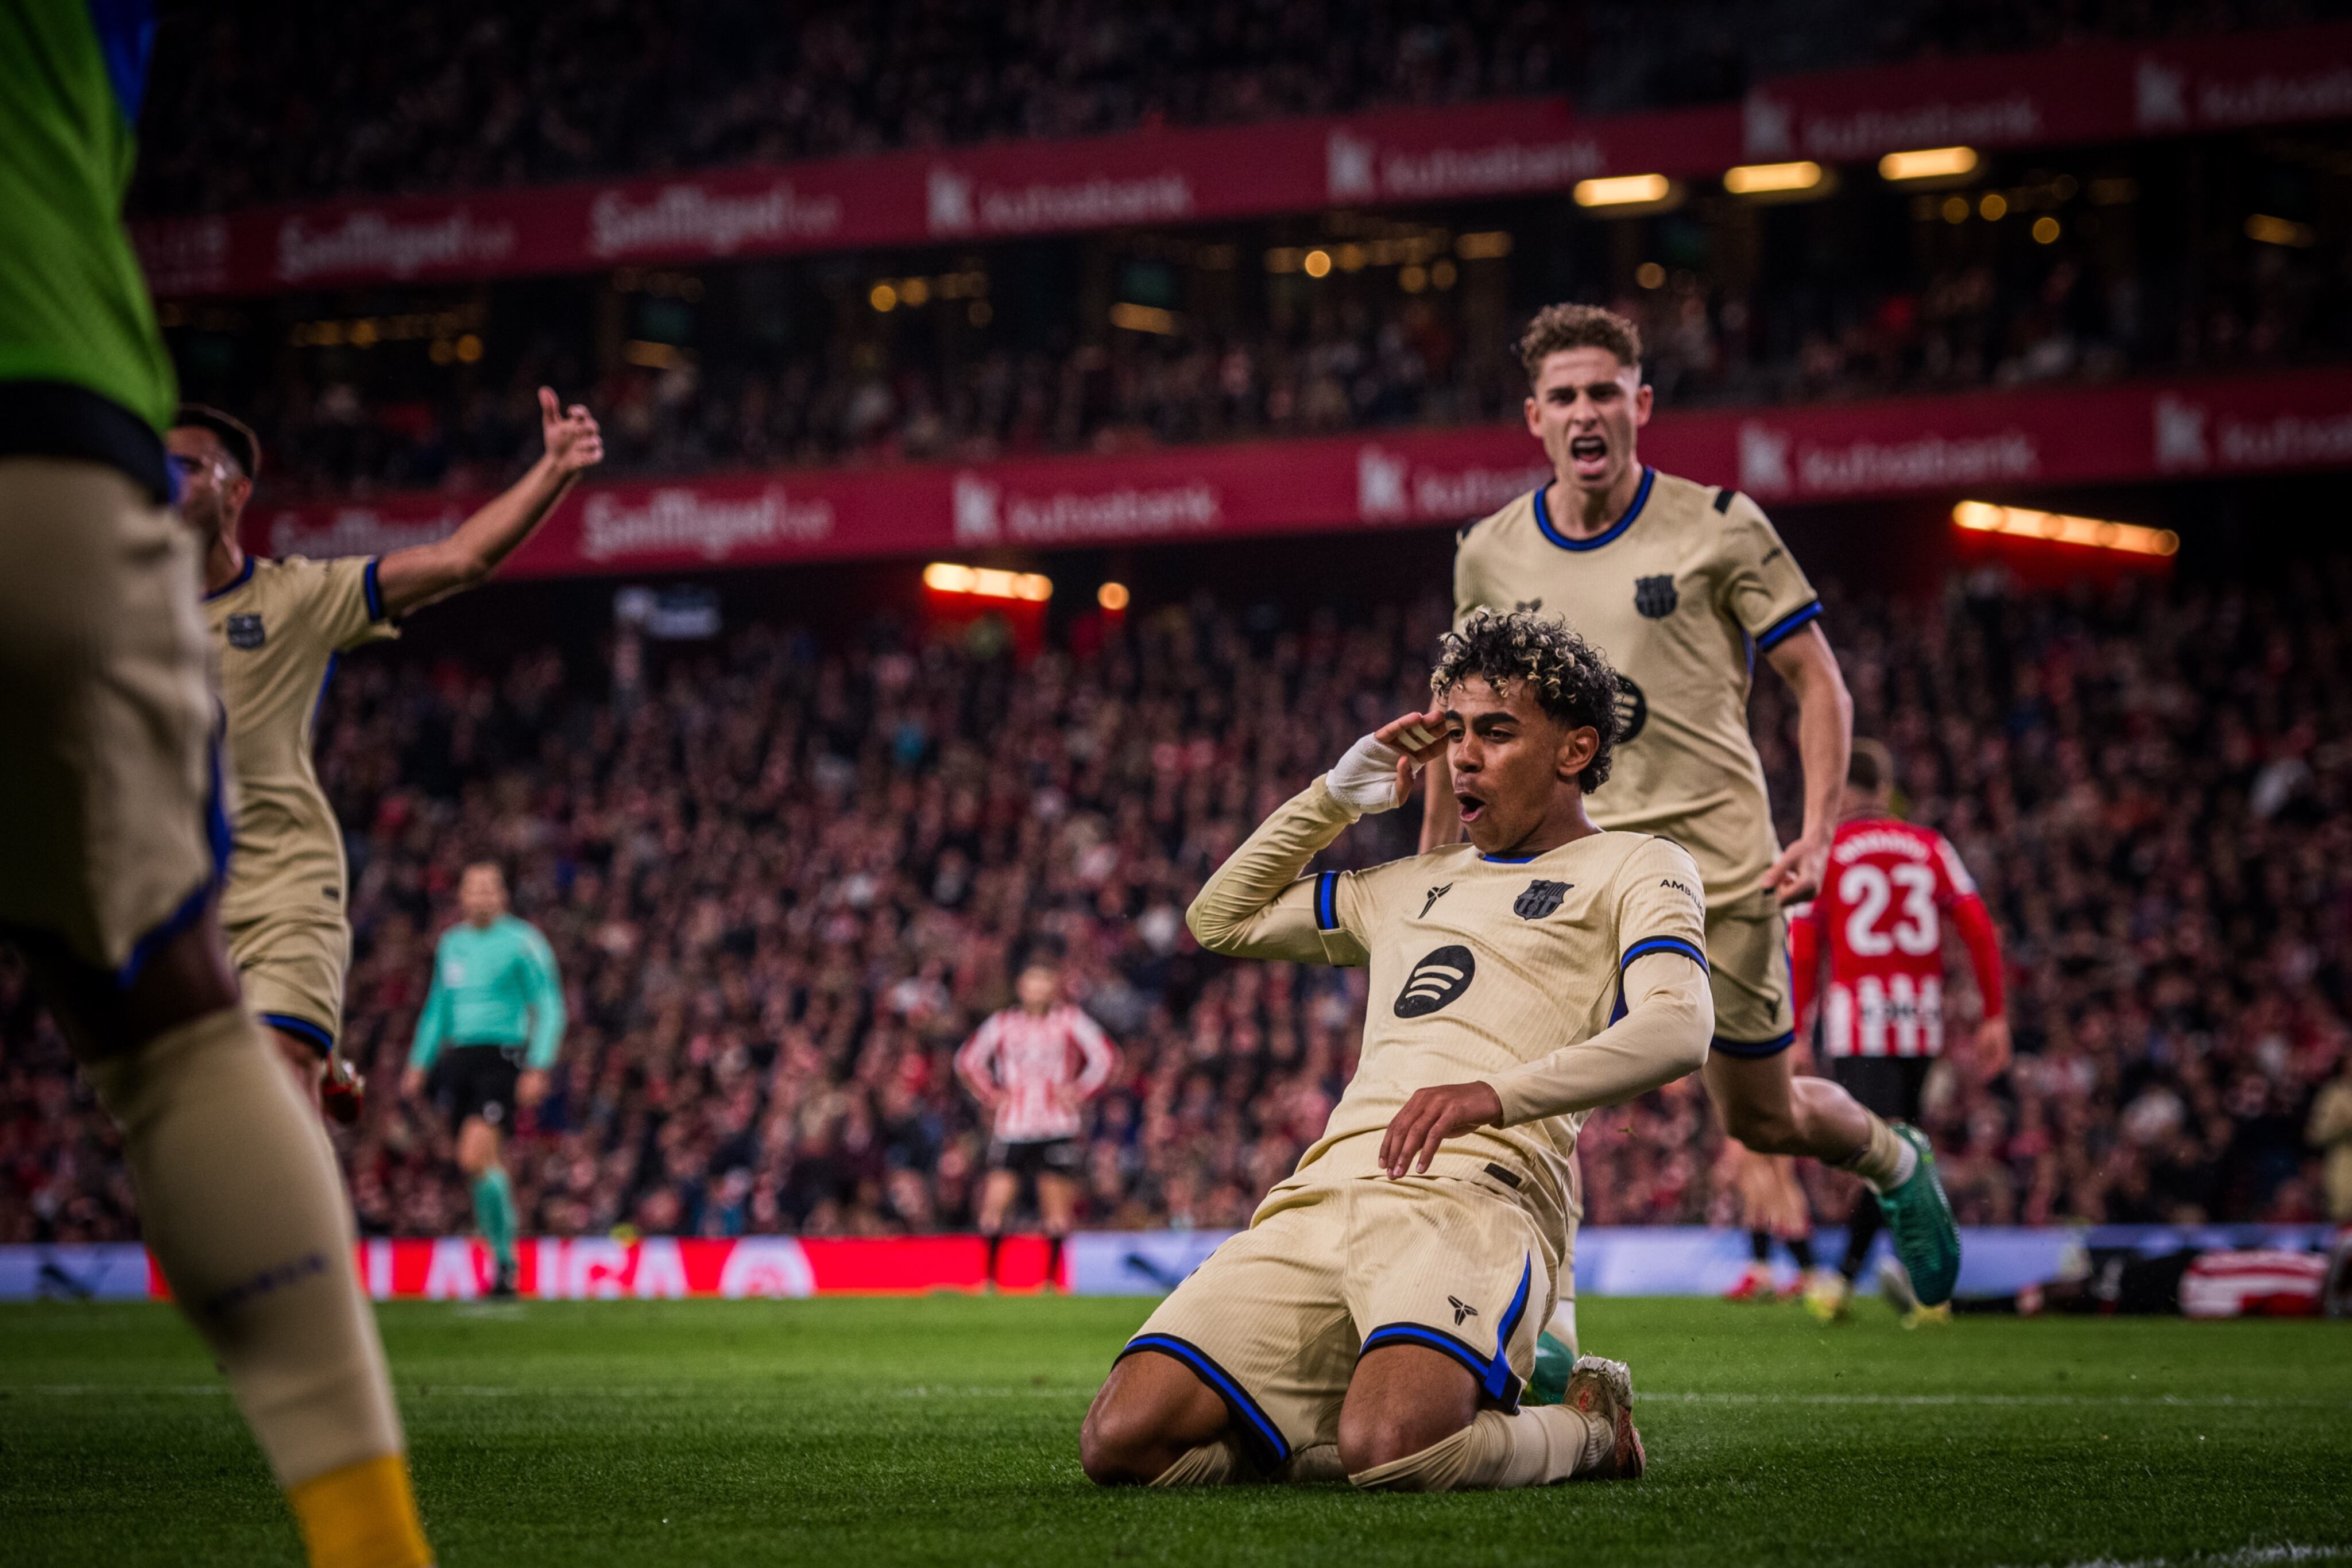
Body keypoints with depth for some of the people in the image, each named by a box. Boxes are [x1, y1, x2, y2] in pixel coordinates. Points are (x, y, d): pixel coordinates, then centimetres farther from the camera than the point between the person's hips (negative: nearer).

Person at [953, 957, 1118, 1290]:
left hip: (1056, 1130, -1)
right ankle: (990, 1278, 2)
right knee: (994, 1203, -9)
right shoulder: (1003, 1023, 6)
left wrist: (1077, 1091, -4)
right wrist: (991, 1094, 5)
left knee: (1057, 1209, -4)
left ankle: (1052, 1278, 9)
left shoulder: (1069, 1020, 2)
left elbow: (1106, 1056, 1)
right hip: (1012, 1129, 1)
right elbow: (967, 1060, 16)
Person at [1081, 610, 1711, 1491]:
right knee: (1122, 1442, -15)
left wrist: (1496, 1093, -22)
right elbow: (1220, 920, 44)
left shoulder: (1635, 870, 13)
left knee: (1391, 1448, -36)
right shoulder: (1414, 887, 34)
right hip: (1323, 1192, 6)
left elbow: (1677, 1030, -7)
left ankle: (1586, 1431, -1)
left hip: (1474, 1193, -6)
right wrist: (1332, 799, 30)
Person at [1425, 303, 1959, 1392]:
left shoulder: (1719, 528, -4)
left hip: (1712, 859, -2)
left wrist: (1815, 836, -11)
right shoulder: (1491, 555, 5)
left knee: (1763, 1120, 9)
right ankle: (1541, 1329, -15)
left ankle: (1892, 1159, 43)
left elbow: (1818, 684, 0)